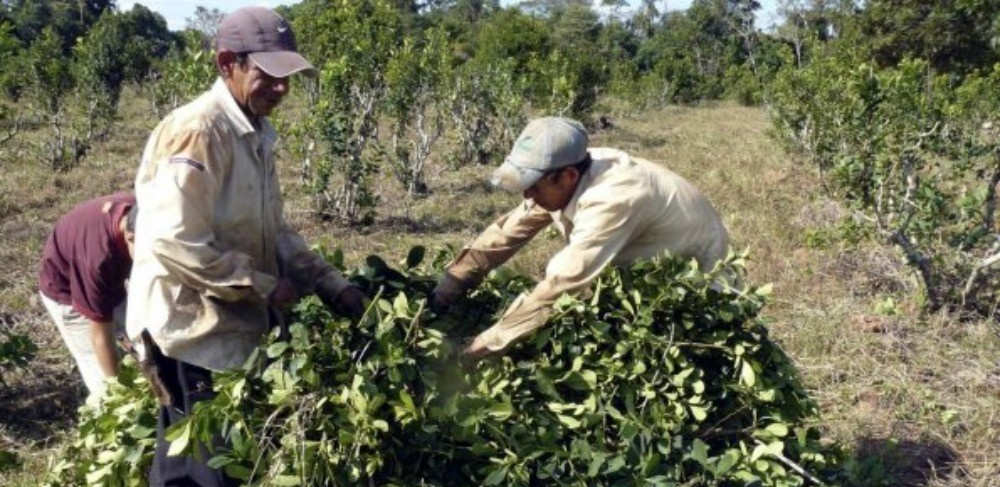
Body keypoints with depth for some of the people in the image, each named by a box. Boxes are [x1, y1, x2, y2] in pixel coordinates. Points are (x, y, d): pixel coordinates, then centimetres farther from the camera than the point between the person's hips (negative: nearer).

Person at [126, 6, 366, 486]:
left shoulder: (255, 133, 10)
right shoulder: (195, 131, -19)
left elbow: (274, 230, 15)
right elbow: (175, 243, -25)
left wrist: (330, 285, 5)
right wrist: (265, 287, -17)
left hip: (236, 324, 9)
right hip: (193, 329, -9)